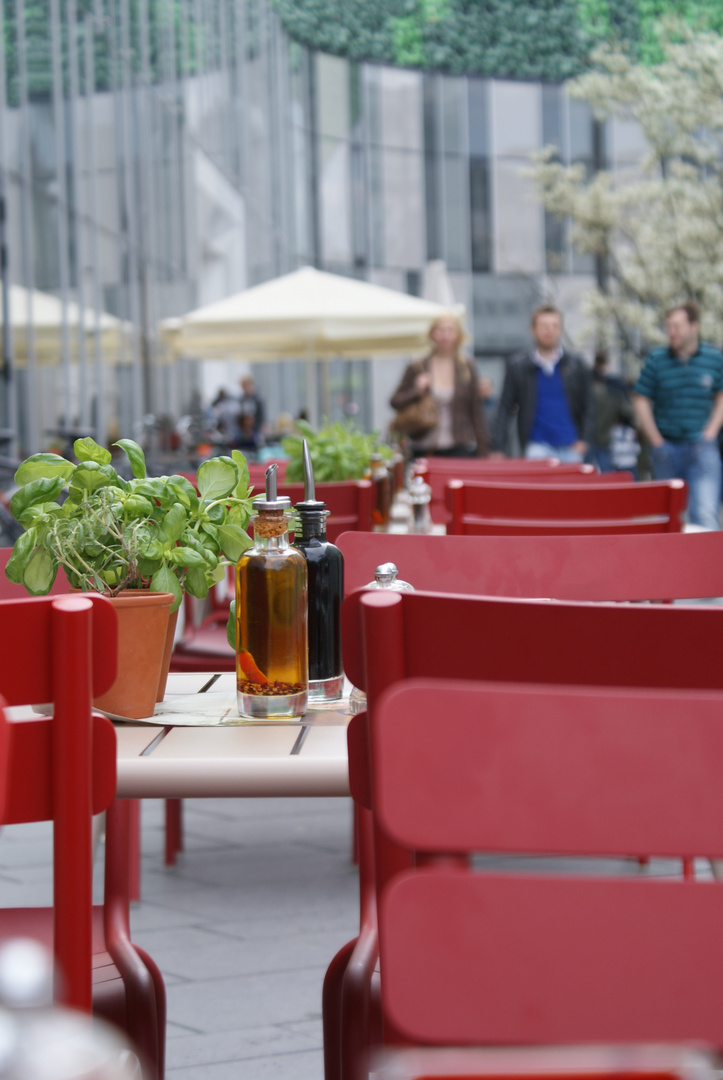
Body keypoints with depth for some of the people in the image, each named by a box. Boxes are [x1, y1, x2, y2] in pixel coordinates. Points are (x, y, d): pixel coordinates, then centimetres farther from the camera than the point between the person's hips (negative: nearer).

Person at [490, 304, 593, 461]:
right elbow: (505, 409, 5)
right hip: (537, 446, -2)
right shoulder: (518, 367, 5)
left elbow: (588, 407, 9)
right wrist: (498, 449, -2)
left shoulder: (577, 365, 8)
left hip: (570, 448, 2)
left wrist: (584, 440, -4)